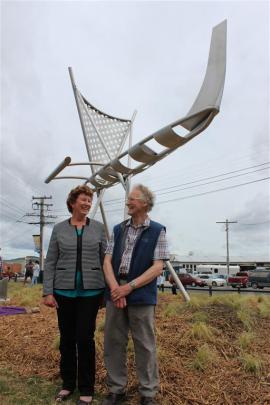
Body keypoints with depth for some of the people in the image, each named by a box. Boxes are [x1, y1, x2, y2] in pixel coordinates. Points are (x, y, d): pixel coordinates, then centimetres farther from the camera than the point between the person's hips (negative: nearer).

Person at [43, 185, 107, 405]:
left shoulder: (98, 227, 3)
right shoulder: (59, 229, 3)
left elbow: (104, 260, 5)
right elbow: (50, 262, 3)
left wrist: (107, 289, 2)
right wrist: (48, 292, -3)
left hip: (91, 290, -1)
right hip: (64, 290, 1)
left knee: (85, 338, 0)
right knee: (66, 338, 10)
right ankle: (68, 383, 28)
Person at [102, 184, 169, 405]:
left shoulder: (157, 231, -1)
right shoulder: (118, 229, 11)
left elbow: (157, 267, -8)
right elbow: (107, 261, 4)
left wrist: (129, 287, -15)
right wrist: (115, 287, -13)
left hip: (141, 295, -4)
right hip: (115, 293, 4)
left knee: (145, 346, 5)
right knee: (113, 343, 10)